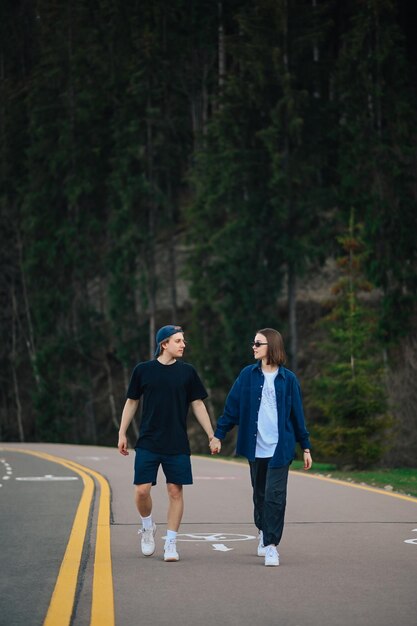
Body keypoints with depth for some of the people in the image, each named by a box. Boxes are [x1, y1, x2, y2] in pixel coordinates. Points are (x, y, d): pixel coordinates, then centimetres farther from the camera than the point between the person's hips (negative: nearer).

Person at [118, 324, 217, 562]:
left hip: (177, 445, 1)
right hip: (148, 443, -1)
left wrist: (212, 435, 4)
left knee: (175, 491, -1)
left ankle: (171, 543, 7)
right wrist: (122, 433, 7)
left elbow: (198, 404, 8)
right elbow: (132, 402, 9)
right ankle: (148, 526, 23)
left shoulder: (187, 372, 3)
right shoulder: (143, 370, 1)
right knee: (142, 490, -6)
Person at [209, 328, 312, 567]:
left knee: (275, 495, -9)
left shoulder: (288, 379, 0)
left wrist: (306, 447, 6)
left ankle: (271, 545, -8)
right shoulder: (248, 375, 3)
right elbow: (232, 407, 6)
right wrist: (218, 435, 2)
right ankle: (263, 532, 36)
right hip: (255, 446, 2)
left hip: (280, 447, -2)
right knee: (260, 493, 14)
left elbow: (298, 414, 5)